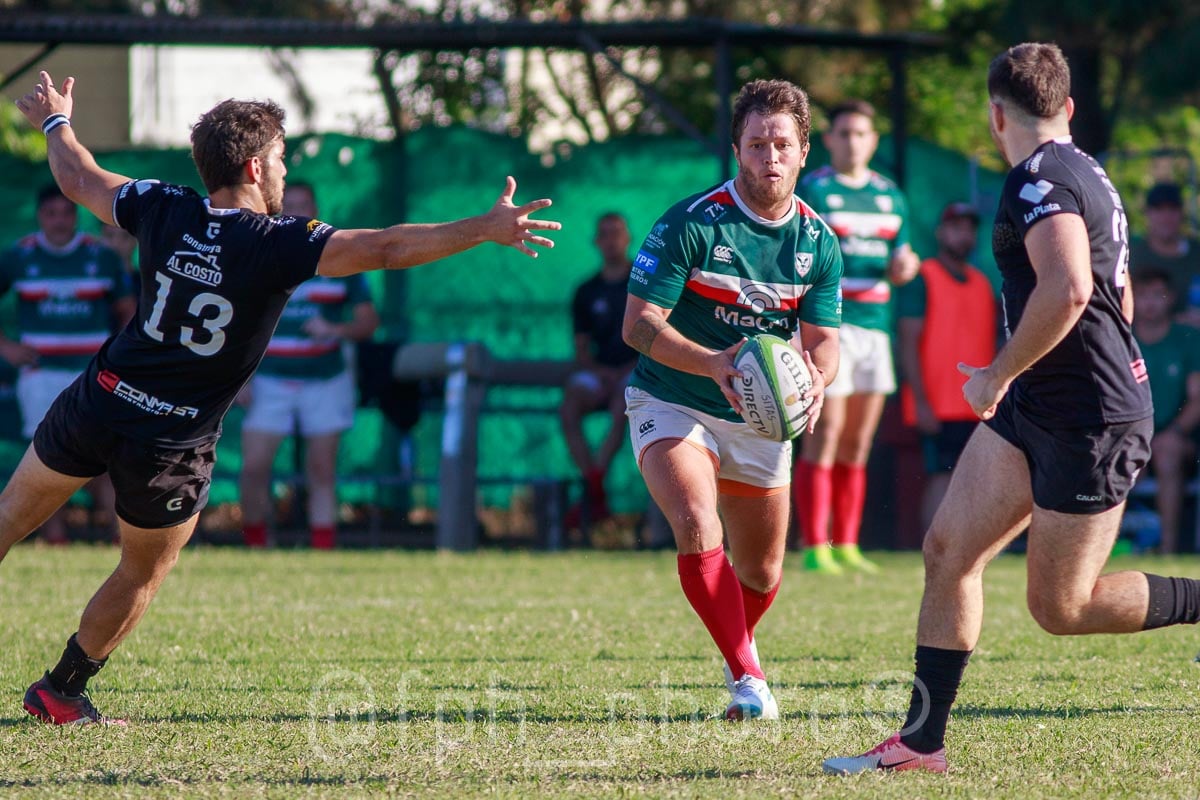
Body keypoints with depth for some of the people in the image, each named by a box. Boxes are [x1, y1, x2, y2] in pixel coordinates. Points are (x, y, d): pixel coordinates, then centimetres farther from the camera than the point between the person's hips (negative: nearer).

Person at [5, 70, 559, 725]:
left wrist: (54, 121, 33)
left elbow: (79, 179, 13)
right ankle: (62, 692, 26)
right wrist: (486, 229, -21)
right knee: (144, 573, 18)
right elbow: (385, 249, -22)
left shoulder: (163, 211, -4)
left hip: (97, 401, 3)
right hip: (173, 443, -3)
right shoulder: (277, 245, -17)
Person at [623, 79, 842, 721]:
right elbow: (639, 323, -18)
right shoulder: (690, 223, -18)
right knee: (698, 527, -30)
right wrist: (712, 364, -35)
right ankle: (748, 678, -23)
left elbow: (821, 338, -3)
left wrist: (815, 380, -28)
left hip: (761, 418, 4)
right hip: (672, 404, -4)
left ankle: (735, 651, 46)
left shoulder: (818, 243, -4)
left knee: (761, 574, 12)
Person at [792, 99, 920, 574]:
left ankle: (846, 546, 12)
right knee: (825, 436, -10)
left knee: (858, 444, 7)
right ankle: (815, 548, -9)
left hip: (874, 325, 6)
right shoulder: (809, 192, -2)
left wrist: (905, 266, -1)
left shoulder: (890, 197, 16)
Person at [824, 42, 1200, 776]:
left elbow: (1069, 288, -34)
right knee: (948, 550, 4)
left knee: (1060, 608, -3)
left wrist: (998, 376, -22)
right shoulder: (1086, 174, 14)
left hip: (1089, 424, -10)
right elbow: (1119, 296, 26)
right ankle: (923, 740, 6)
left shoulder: (1040, 180, -18)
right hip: (1034, 411, 10)